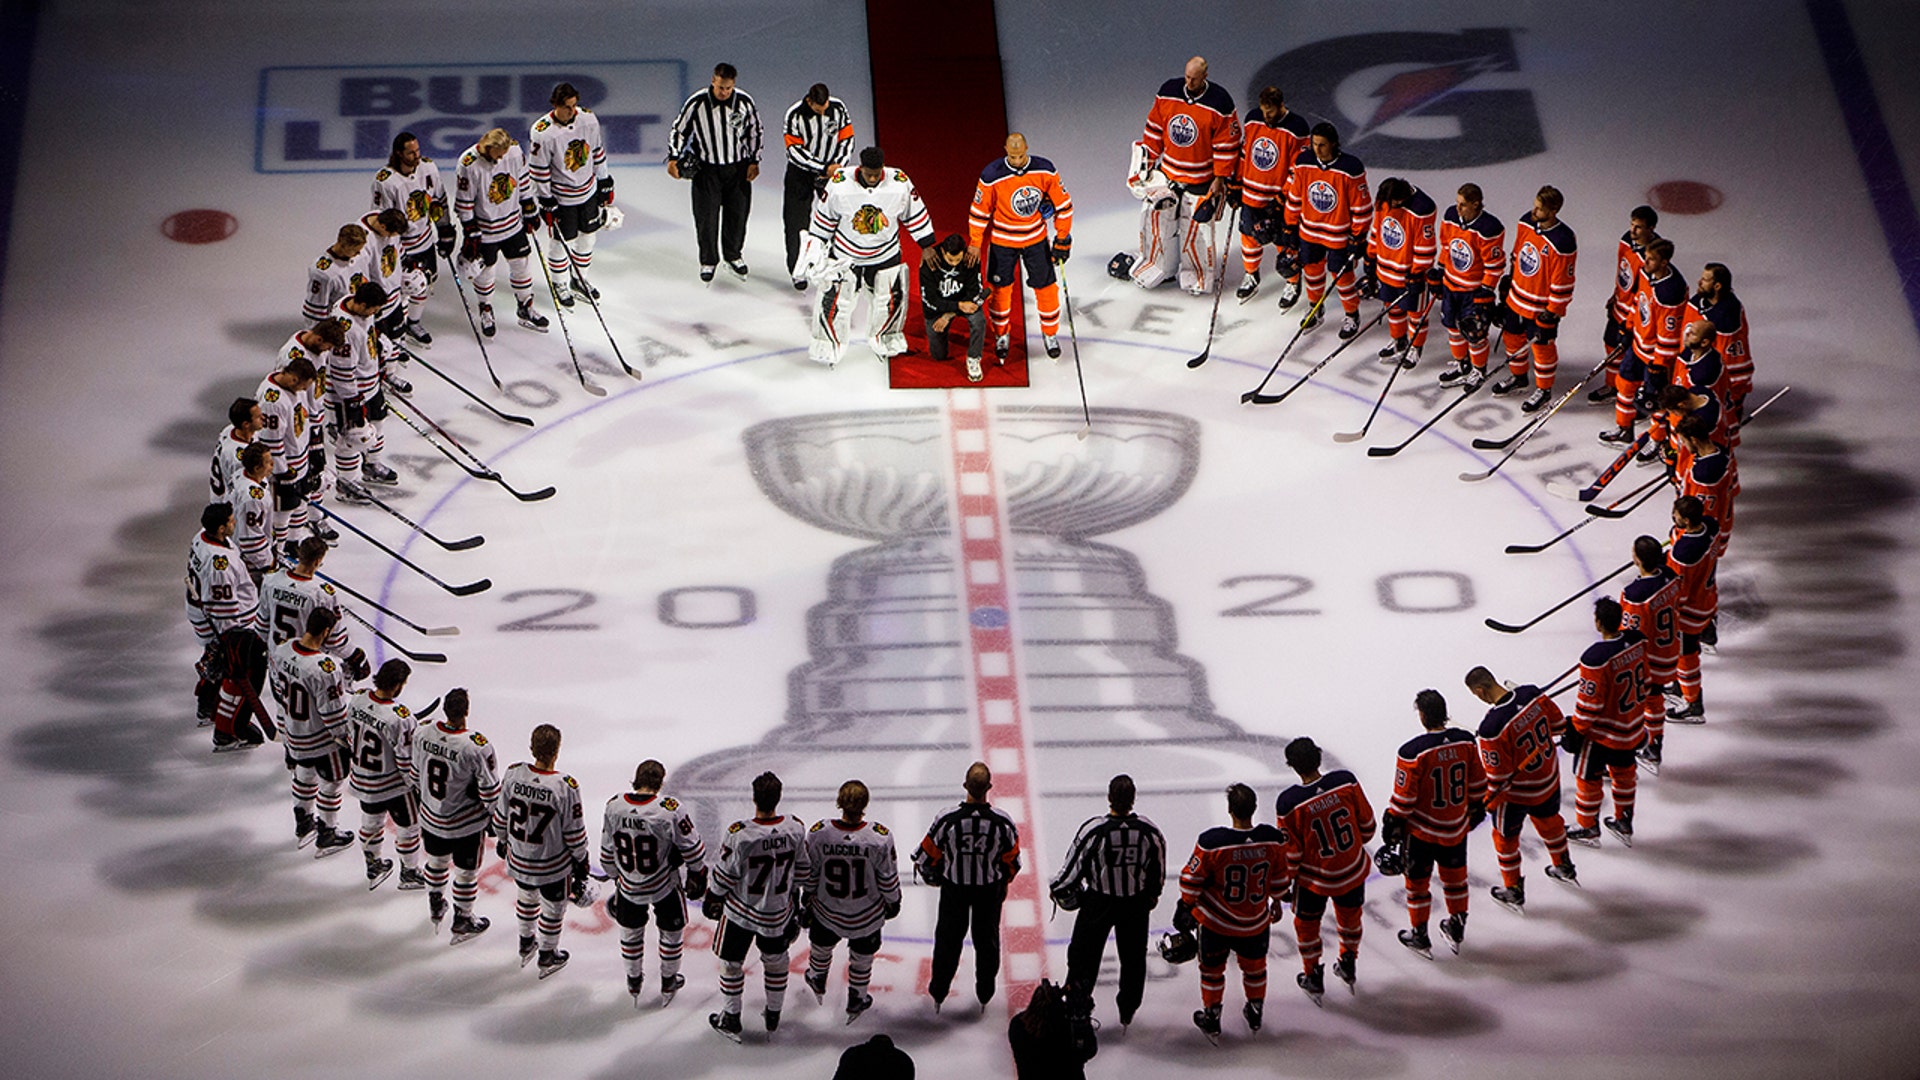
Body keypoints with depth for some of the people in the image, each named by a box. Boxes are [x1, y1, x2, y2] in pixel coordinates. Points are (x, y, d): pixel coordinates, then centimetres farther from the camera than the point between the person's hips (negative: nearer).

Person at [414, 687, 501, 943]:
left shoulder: (423, 733, -16)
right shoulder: (476, 747, -30)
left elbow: (416, 773, 1)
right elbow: (490, 789, -20)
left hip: (431, 816, 5)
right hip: (466, 824, -5)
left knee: (436, 861, 28)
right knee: (466, 872, 16)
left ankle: (435, 907, 50)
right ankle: (462, 922, 32)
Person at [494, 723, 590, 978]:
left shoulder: (513, 774, -17)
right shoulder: (565, 786, -28)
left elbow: (500, 816, -3)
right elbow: (575, 833, -17)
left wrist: (503, 840, 17)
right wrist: (581, 860, 0)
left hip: (518, 860, 4)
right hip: (554, 866, -4)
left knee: (527, 897, 31)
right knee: (553, 909, 21)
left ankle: (525, 945, 51)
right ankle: (547, 957, 39)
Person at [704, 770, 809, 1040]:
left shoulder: (740, 834, -29)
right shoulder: (795, 829, -17)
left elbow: (724, 875, -16)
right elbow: (801, 869, -1)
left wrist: (713, 898, 3)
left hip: (740, 911, -3)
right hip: (779, 912, 3)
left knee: (732, 963, 17)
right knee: (776, 960, 24)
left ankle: (731, 1019, 30)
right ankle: (774, 1016, 39)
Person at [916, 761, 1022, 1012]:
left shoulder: (948, 819, -25)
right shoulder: (1002, 821, -23)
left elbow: (926, 856, -12)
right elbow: (1012, 861, -8)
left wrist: (932, 875, 10)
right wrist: (1003, 881, 13)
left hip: (954, 887, 0)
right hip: (989, 888, 0)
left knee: (948, 937, 19)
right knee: (987, 938, 20)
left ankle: (938, 993, 34)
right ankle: (985, 995, 35)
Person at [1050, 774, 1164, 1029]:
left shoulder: (1093, 829, -23)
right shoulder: (1150, 831, -15)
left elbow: (1074, 865, -12)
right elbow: (1158, 868, 0)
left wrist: (1058, 888, 7)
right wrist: (1153, 894, 20)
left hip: (1098, 902, -2)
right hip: (1136, 903, 2)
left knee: (1085, 953, 15)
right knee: (1133, 956, 20)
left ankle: (1077, 1007, 24)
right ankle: (1128, 1012, 33)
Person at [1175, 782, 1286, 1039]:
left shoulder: (1211, 842, -27)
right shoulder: (1273, 840, -17)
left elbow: (1193, 880, -14)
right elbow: (1280, 877, -1)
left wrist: (1186, 907, 3)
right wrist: (1277, 901, 18)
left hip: (1216, 922, -2)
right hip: (1256, 922, 3)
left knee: (1212, 969, 20)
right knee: (1254, 966, 26)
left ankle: (1211, 1018, 34)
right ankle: (1256, 1012, 44)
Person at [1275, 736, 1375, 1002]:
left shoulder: (1289, 803, -27)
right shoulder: (1346, 781, -19)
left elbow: (1290, 850, -16)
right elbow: (1366, 821, -5)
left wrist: (1285, 880, 2)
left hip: (1314, 878, -3)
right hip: (1353, 868, 3)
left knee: (1306, 924, 23)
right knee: (1350, 915, 29)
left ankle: (1313, 979, 37)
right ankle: (1349, 966, 47)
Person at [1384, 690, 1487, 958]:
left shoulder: (1413, 752, -26)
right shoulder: (1466, 742, -11)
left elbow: (1403, 797, -18)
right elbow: (1477, 782, 2)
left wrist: (1392, 823, -3)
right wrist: (1477, 808, 20)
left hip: (1422, 830, -4)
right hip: (1457, 826, 5)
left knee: (1418, 880, 15)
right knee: (1454, 874, 24)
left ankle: (1419, 936, 28)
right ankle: (1457, 928, 39)